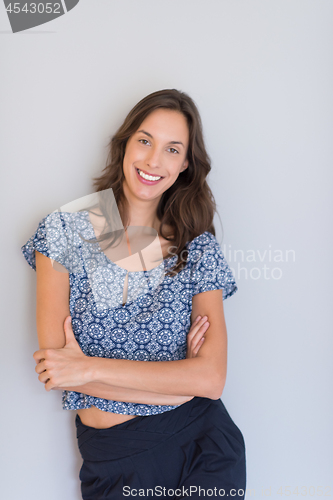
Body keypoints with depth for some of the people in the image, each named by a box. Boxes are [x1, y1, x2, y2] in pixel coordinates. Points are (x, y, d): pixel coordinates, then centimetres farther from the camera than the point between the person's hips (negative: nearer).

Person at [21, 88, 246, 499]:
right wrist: (177, 380, -13)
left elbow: (211, 378, -13)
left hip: (203, 445, 1)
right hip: (112, 454, 0)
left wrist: (89, 367, -17)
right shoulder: (64, 232, -6)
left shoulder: (199, 248, -4)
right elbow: (56, 369, -12)